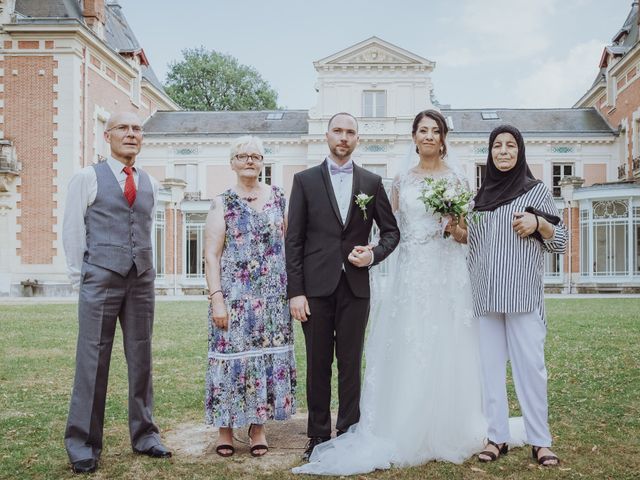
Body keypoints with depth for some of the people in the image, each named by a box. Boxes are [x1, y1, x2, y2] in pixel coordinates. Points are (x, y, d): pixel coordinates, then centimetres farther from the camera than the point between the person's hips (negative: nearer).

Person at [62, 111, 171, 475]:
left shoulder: (150, 183, 12)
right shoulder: (87, 178, 0)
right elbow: (72, 230, 0)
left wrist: (147, 270, 12)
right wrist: (81, 277, -1)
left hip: (142, 281, 4)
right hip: (101, 281, -4)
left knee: (141, 359, 9)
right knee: (93, 361, 0)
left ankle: (144, 435, 19)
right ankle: (82, 444, 11)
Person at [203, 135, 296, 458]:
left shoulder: (278, 197, 8)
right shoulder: (222, 204, 0)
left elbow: (288, 243, 11)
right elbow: (211, 255, -4)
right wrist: (216, 299, -11)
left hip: (272, 296, 3)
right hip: (234, 295, -2)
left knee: (267, 354, 6)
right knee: (231, 354, 1)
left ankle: (258, 426, 19)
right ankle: (225, 427, 15)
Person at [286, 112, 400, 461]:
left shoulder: (372, 182, 9)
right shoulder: (305, 180, 4)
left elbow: (391, 231, 13)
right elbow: (294, 239, 0)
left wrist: (374, 255, -8)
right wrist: (295, 291, -6)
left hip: (355, 287, 1)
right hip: (316, 286, -1)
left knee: (351, 364, 7)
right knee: (318, 364, 7)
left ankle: (348, 435, 19)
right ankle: (318, 436, 19)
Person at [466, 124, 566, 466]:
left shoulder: (537, 190, 5)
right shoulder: (482, 195, 16)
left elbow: (560, 241, 4)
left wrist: (538, 224, -15)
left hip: (523, 293, -4)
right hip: (486, 294, 4)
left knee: (530, 363, -5)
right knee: (490, 365, 4)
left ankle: (540, 440, 6)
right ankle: (497, 436, 12)